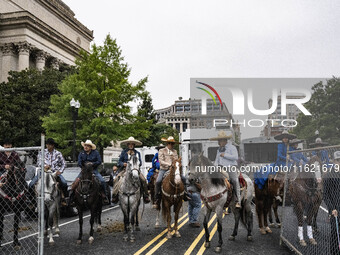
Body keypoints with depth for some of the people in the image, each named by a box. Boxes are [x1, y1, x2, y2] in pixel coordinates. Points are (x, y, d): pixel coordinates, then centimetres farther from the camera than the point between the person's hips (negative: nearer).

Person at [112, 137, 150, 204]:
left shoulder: (137, 153, 11)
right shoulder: (124, 152, 9)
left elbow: (140, 162, 7)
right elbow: (119, 161, 7)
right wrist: (123, 164, -14)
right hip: (125, 169, 0)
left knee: (143, 180, -20)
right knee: (117, 179, -25)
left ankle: (145, 196, -9)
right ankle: (115, 196, -19)